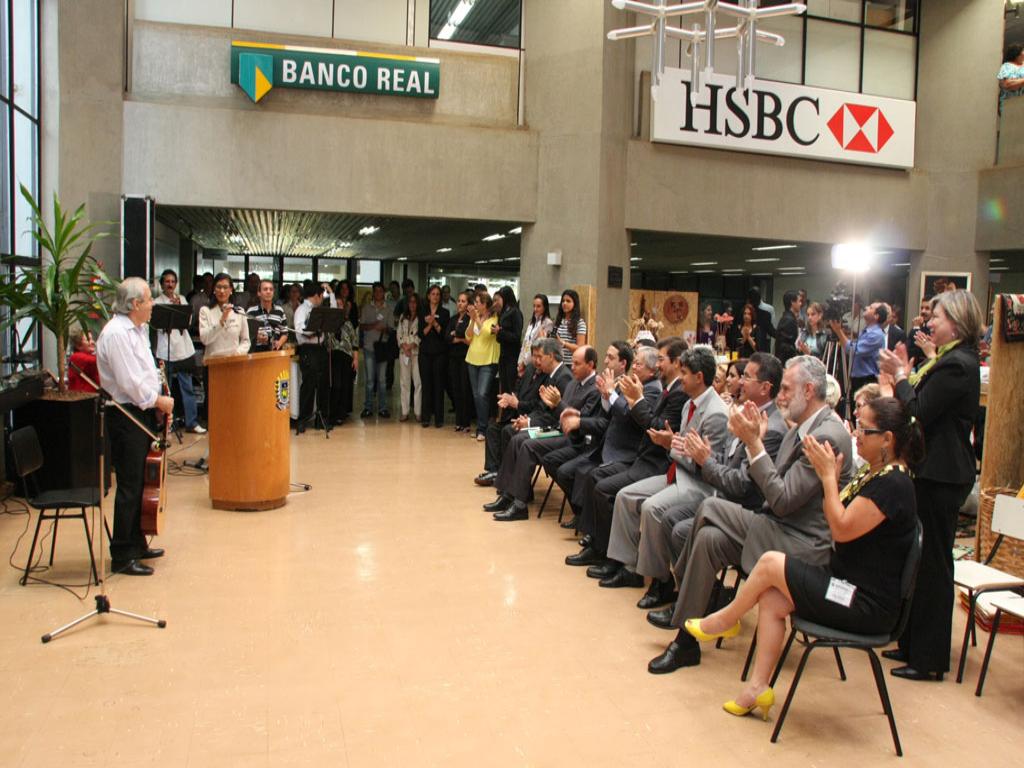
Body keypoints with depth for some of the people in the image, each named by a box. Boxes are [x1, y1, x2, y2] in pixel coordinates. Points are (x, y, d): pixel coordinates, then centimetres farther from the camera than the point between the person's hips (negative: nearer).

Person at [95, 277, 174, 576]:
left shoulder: (137, 330, 14)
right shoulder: (116, 333, -18)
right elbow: (129, 382, -23)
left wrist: (160, 399, 6)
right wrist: (159, 401, -12)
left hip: (142, 412, 10)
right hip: (126, 416, -10)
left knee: (138, 484, 18)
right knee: (129, 487, -4)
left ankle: (136, 544, 31)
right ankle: (122, 557, 6)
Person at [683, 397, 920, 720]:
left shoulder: (893, 483, -21)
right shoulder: (872, 472, 9)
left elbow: (842, 529, -22)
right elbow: (834, 517, 12)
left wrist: (828, 476, -17)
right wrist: (830, 476, -1)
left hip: (868, 605, -9)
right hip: (847, 583, 9)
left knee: (771, 562, -12)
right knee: (771, 599, -6)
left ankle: (724, 620, 11)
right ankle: (758, 687, -1)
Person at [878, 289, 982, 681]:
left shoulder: (957, 365, -19)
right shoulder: (954, 359, 14)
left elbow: (918, 413, -21)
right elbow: (925, 408, 13)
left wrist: (900, 374, -11)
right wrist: (906, 373, 6)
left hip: (942, 477, -11)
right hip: (937, 471, 11)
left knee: (932, 564, -1)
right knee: (924, 560, 17)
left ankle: (930, 660, 11)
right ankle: (914, 645, 29)